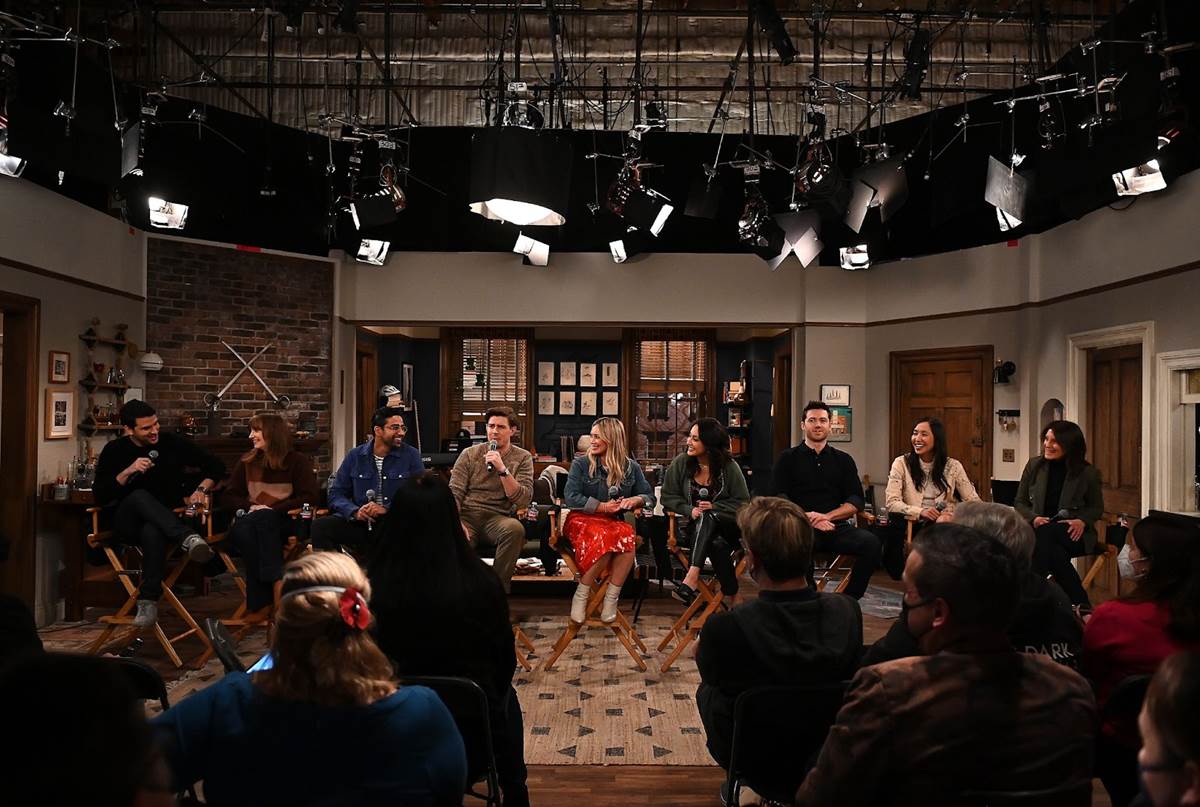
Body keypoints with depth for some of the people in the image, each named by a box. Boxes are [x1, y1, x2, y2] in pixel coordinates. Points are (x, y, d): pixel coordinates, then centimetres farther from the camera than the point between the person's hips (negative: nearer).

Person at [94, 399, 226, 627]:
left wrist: (201, 489, -10)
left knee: (152, 532, -39)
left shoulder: (173, 443, 1)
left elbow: (215, 466, 8)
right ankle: (188, 537, -53)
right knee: (139, 496, -35)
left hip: (167, 521, -1)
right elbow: (99, 497, -4)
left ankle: (148, 601, -39)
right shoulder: (114, 451, 3)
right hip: (129, 524, 1)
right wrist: (127, 472, -18)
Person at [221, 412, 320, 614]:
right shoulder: (247, 461, 19)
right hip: (249, 521, 3)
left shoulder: (298, 461, 8)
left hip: (281, 523, -3)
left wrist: (273, 509, -13)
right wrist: (249, 506, -4)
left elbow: (310, 497, -3)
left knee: (263, 518, -38)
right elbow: (229, 496, 18)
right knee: (243, 529, -35)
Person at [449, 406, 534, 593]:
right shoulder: (469, 454, 12)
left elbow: (523, 500, -4)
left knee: (515, 528, -35)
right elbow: (454, 493, 5)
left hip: (497, 518, 0)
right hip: (467, 515, 0)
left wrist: (502, 469, -14)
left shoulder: (523, 458, 8)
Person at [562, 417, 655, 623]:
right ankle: (581, 596, -18)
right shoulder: (580, 464, 6)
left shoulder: (631, 467, 12)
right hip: (582, 519, -2)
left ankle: (611, 598, -23)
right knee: (603, 538, -38)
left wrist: (637, 500, -11)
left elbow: (649, 496, 13)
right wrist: (604, 507, -12)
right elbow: (571, 497, -5)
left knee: (628, 536, -35)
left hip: (614, 521, 2)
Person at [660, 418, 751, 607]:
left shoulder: (729, 467, -2)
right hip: (692, 525, 0)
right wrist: (690, 510, -14)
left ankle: (692, 577, -48)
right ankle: (732, 596, -27)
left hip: (725, 525, 0)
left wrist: (714, 507, -15)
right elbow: (668, 496, 3)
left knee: (706, 517, -38)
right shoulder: (680, 463, 1)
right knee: (717, 544, -35)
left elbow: (742, 502, 0)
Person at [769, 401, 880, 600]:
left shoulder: (844, 460, 20)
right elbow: (779, 499, 3)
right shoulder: (788, 459, 14)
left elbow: (856, 501, 10)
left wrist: (826, 516, -7)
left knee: (871, 543, -26)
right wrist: (807, 518, -13)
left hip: (837, 526, 3)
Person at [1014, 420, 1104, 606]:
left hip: (1073, 534, -2)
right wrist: (1033, 518, -8)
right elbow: (1019, 502, 13)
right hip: (1039, 530, 2)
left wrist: (1082, 521, -10)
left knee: (1045, 534, -38)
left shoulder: (1088, 472, 3)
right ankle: (1080, 604, -25)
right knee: (1053, 552, -36)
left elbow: (1097, 507, 12)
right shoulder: (1034, 465, 8)